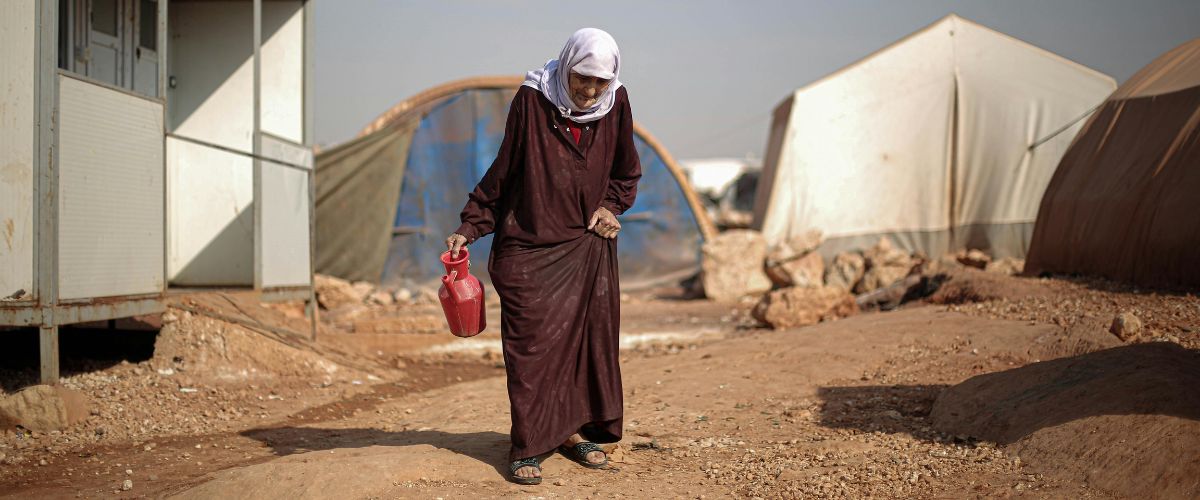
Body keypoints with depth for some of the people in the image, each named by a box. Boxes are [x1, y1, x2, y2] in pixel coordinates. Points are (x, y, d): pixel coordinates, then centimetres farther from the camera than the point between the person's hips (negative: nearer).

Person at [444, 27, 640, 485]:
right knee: (532, 342, -5)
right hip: (532, 245, -4)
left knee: (590, 336, 6)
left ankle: (575, 430, 20)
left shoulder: (615, 104, -1)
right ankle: (527, 446, 3)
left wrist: (610, 206, -3)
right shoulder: (532, 100, -10)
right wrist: (469, 228, -6)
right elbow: (502, 171, -3)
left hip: (589, 244, 4)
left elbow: (626, 173, 14)